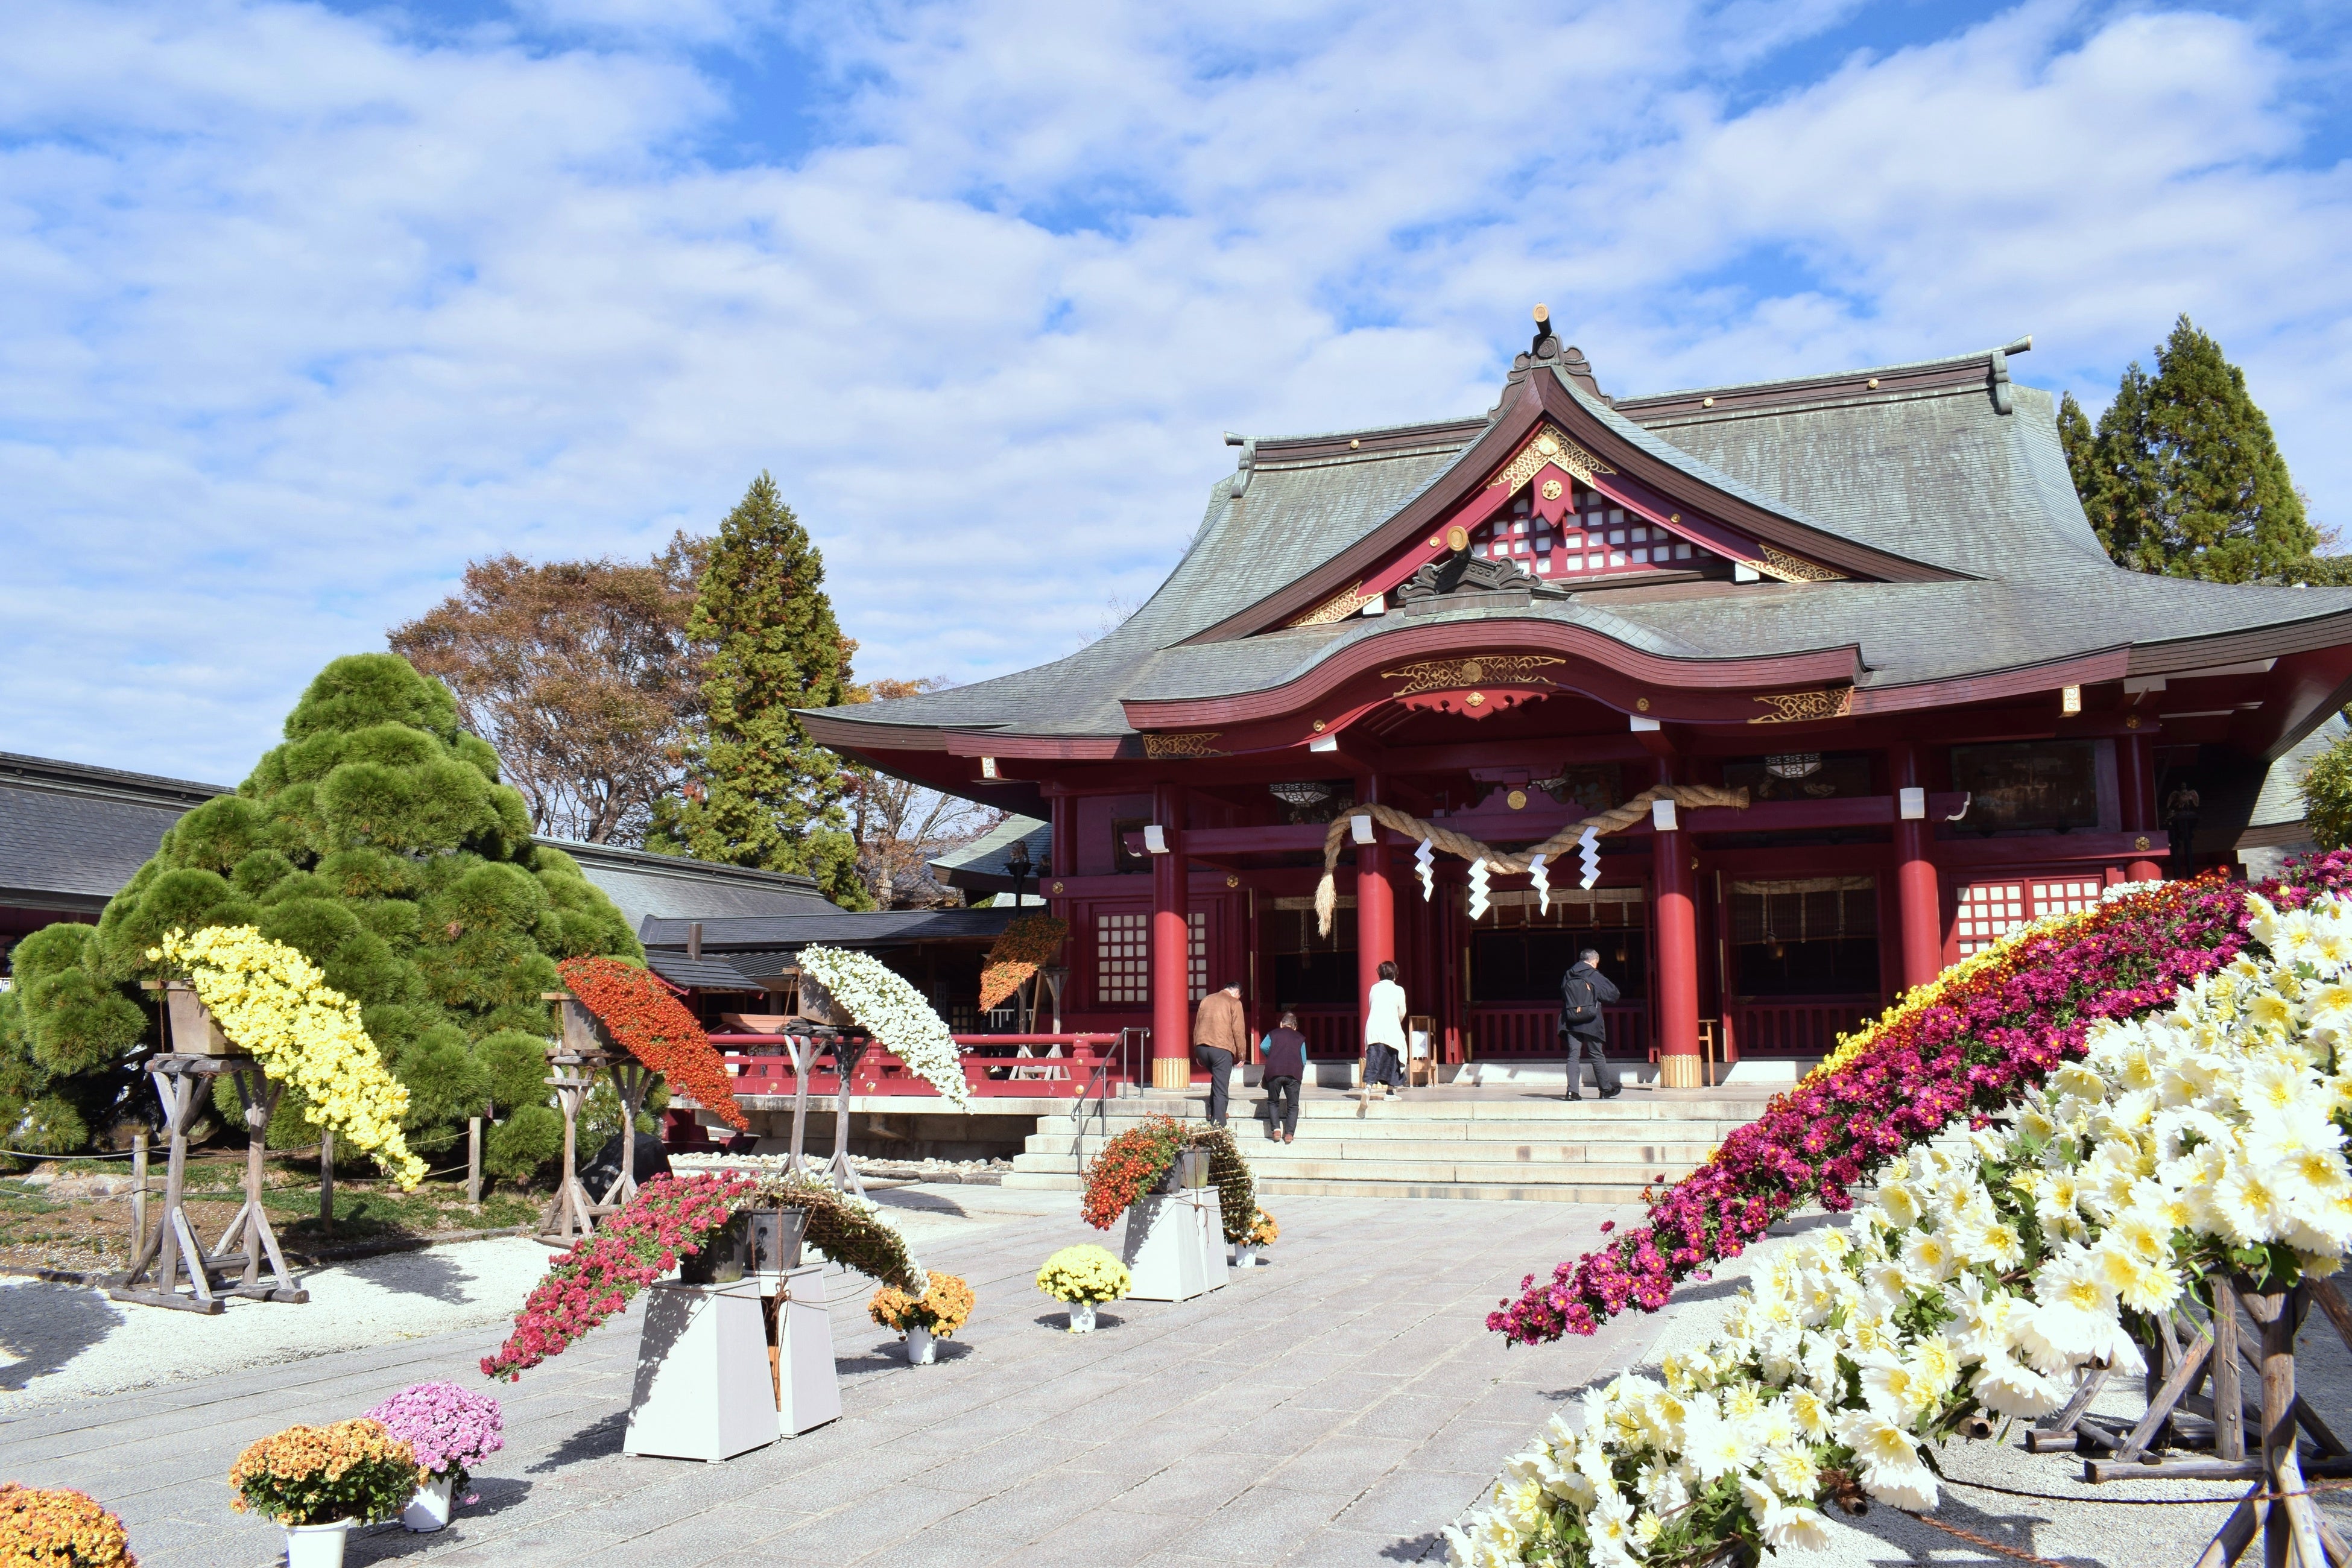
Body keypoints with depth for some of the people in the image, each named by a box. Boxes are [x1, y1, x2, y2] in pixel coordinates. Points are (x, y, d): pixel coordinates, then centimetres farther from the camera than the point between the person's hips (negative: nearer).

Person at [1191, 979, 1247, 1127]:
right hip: (1221, 1048, -5)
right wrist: (1242, 1053, 4)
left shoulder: (1206, 1000, 19)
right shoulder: (1234, 1003, 3)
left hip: (1201, 1047, 5)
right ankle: (1218, 1124, -7)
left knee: (1217, 1078, 29)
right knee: (1221, 1089, -2)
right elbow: (1238, 1030, -3)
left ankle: (1212, 1112, 24)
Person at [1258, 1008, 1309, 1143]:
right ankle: (1290, 1133, -4)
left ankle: (1276, 1129, -1)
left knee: (1273, 1102, 16)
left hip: (1274, 1072, 0)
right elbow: (1304, 1060, 16)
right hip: (1294, 1073, 0)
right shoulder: (1300, 1038, 24)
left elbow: (1263, 1046, 2)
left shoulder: (1273, 1034, 21)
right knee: (1293, 1105, 9)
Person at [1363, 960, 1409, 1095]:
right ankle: (1392, 1087, 17)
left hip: (1373, 1027, 3)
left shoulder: (1374, 988, 13)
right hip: (1390, 1029, -3)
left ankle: (1368, 1085, -18)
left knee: (1373, 1058, 0)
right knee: (1391, 1057, 12)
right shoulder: (1398, 990, 2)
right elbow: (1402, 1013, 7)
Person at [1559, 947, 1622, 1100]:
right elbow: (1613, 993, -2)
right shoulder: (1594, 976, -6)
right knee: (1598, 1056, 8)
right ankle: (1606, 1089, 17)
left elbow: (1563, 997, 14)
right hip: (1591, 1022, -3)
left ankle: (1572, 1090, -7)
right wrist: (1600, 1001, 15)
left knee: (1573, 1055, 3)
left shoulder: (1567, 977, 8)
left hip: (1571, 1022, 3)